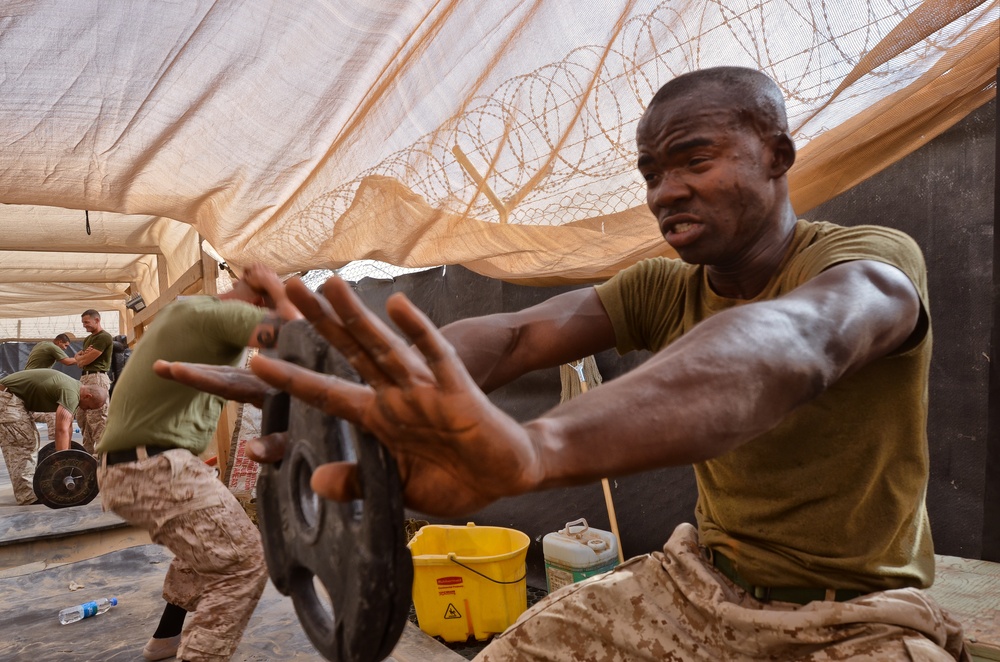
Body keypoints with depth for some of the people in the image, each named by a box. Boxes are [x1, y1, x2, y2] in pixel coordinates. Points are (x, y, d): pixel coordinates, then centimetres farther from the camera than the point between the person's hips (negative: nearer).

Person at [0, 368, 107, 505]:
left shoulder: (74, 389, 7)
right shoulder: (71, 393, -24)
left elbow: (68, 426, 16)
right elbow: (61, 429, -31)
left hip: (11, 396, 11)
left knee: (30, 440, 15)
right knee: (22, 444, -13)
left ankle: (28, 489, 17)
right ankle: (27, 495, -11)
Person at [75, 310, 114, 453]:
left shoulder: (104, 337, -8)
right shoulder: (88, 339, 23)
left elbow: (84, 360, -12)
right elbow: (79, 361, 17)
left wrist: (80, 356, 10)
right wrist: (83, 354, -3)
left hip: (97, 378, -10)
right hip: (84, 378, 10)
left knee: (97, 418, -12)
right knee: (81, 416, 11)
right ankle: (88, 450, 18)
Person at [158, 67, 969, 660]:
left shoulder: (873, 260, -18)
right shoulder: (661, 289, -3)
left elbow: (791, 343, -42)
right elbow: (515, 334, -20)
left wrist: (531, 447, -61)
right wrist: (381, 397, -41)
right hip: (699, 581, 4)